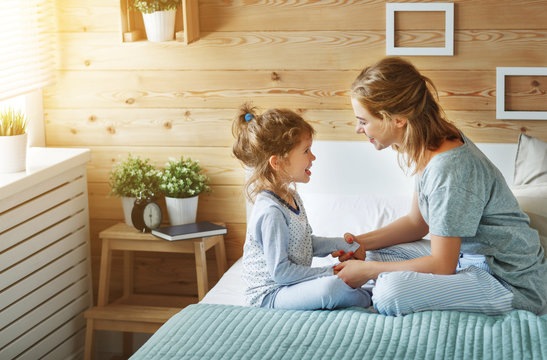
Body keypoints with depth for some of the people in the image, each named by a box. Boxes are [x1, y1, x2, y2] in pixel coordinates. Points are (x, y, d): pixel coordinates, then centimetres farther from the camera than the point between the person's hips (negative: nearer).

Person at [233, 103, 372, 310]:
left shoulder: (291, 197, 9)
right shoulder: (271, 212, -25)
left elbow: (306, 244, 20)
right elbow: (280, 272, -23)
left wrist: (344, 245, 7)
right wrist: (328, 272, -17)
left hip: (291, 284, 11)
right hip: (269, 296, -11)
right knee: (331, 286, -31)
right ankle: (366, 300, -7)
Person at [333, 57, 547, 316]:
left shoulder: (449, 169, -28)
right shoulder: (430, 145, 1)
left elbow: (442, 265, -22)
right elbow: (417, 222, 15)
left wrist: (368, 270, -13)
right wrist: (363, 242, 3)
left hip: (514, 283, -10)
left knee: (391, 292, -27)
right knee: (378, 253, 11)